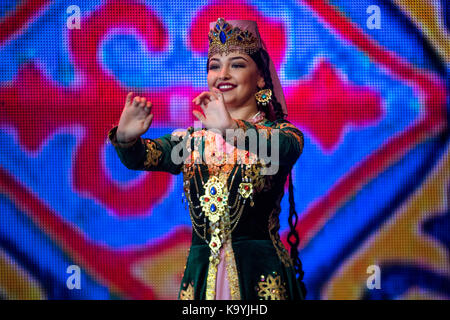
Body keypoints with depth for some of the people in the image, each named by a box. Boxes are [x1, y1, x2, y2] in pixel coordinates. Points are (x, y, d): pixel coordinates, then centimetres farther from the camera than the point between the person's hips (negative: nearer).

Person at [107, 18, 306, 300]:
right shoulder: (190, 140, 10)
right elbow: (140, 157, -5)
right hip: (200, 274, 3)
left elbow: (286, 148, -23)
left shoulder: (280, 133, 0)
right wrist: (126, 137, -27)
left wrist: (232, 128, -41)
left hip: (261, 276, -3)